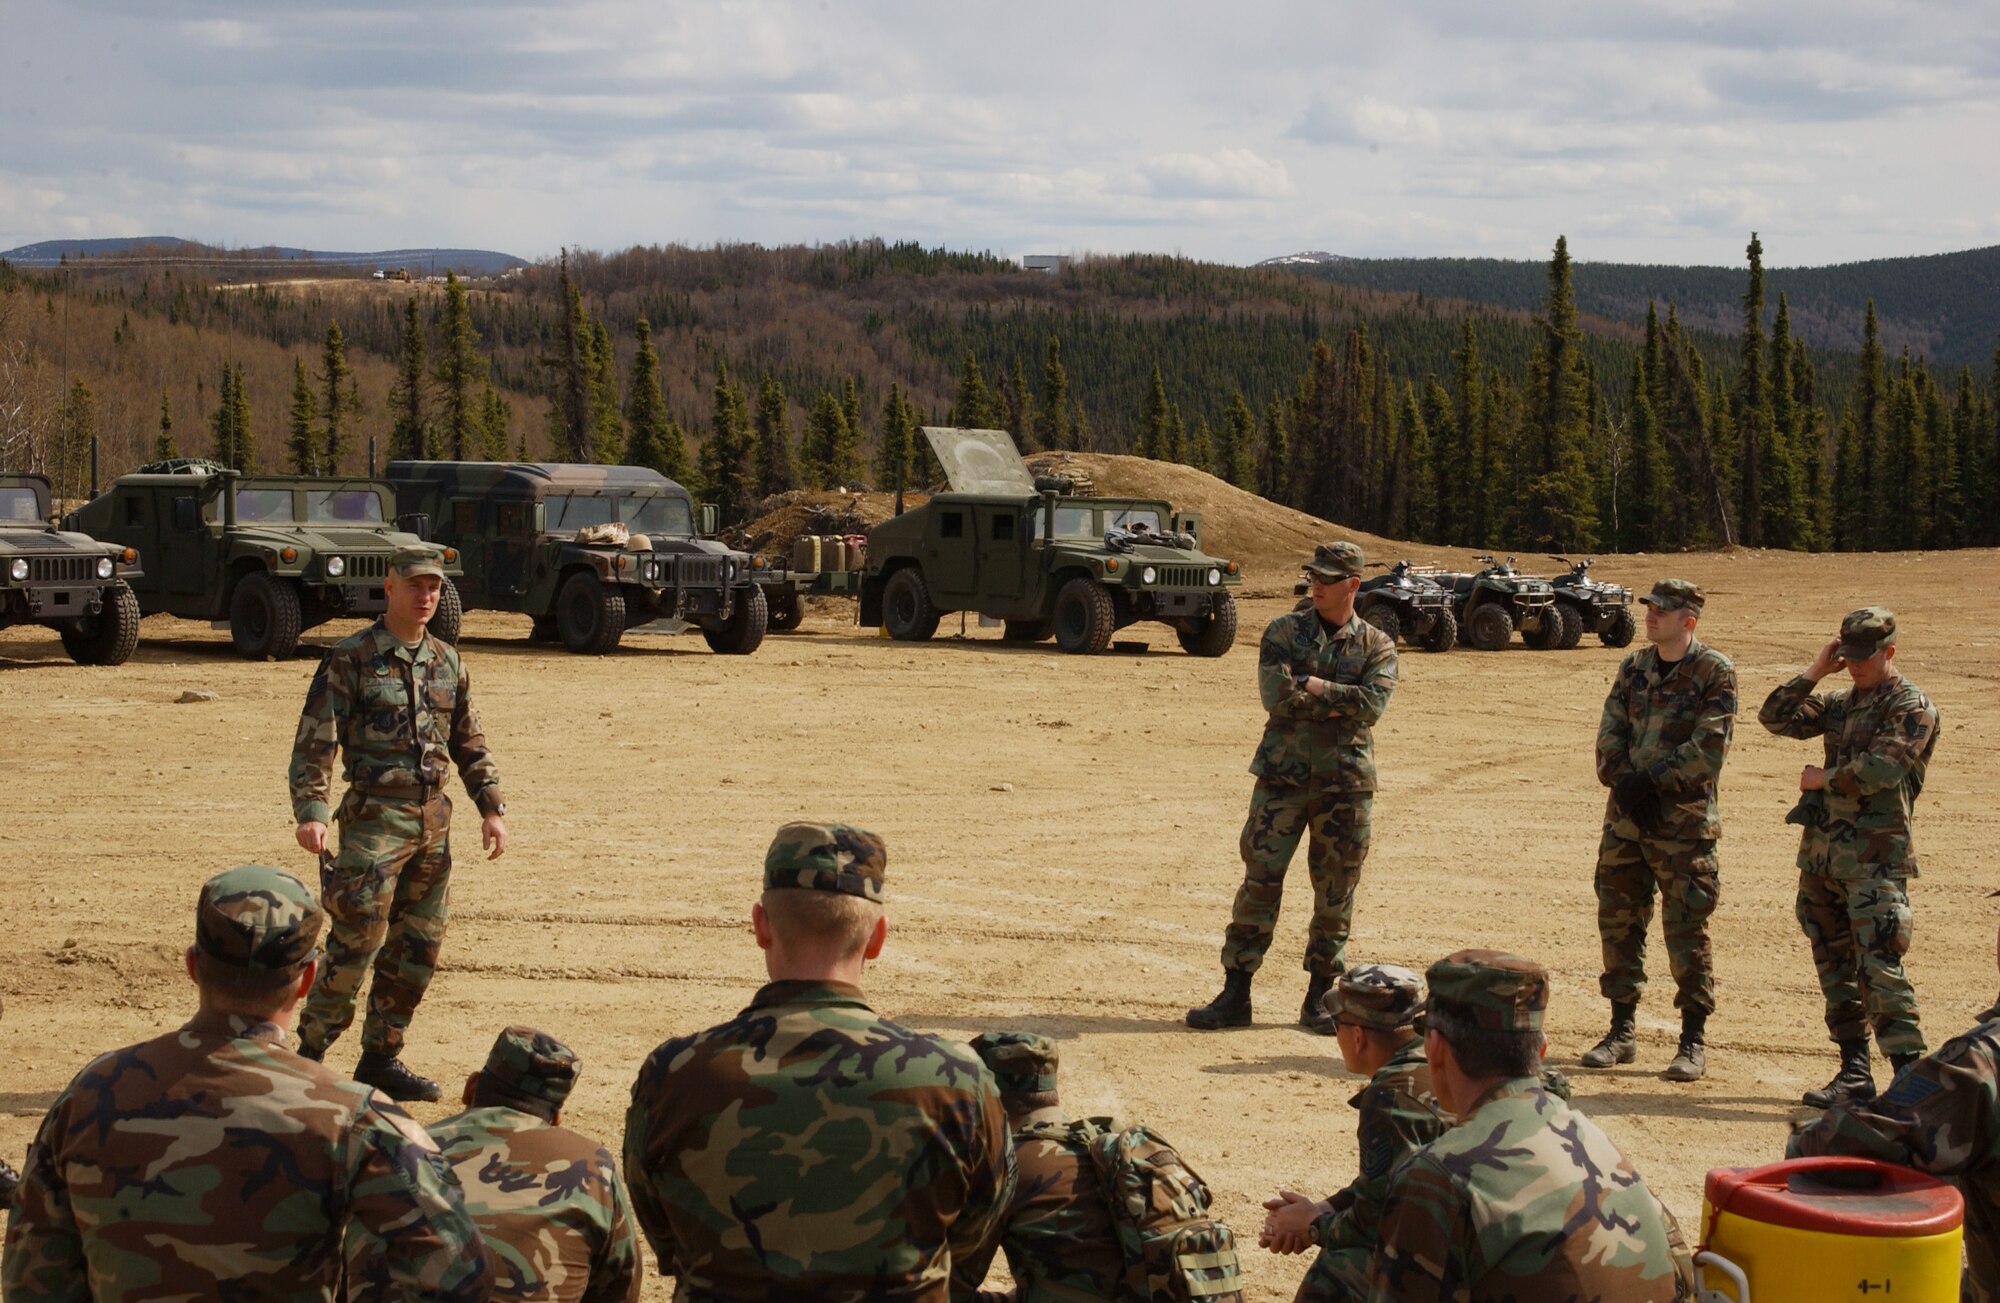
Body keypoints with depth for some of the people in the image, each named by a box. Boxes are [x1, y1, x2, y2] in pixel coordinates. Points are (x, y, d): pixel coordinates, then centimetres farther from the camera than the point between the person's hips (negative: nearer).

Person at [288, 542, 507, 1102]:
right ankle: (310, 1053, 2)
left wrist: (491, 808, 11)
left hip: (433, 818, 6)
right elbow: (314, 741, -9)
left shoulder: (447, 661, 12)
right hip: (374, 818, -6)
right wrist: (310, 811, -20)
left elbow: (470, 743, 19)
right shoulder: (350, 658, -6)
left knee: (419, 947, 8)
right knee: (356, 940, -9)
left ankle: (381, 1056, 19)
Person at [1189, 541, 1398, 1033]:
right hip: (1282, 776, 0)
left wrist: (1313, 687, -13)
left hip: (1345, 784, 1)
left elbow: (1373, 703, -12)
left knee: (1336, 894, 5)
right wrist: (1342, 697, -12)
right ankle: (1235, 995, 4)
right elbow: (1275, 693, -12)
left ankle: (1319, 998, 17)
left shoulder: (1377, 645, 4)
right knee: (1259, 882, -2)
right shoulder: (1284, 632, 3)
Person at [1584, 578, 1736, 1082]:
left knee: (1686, 930, -2)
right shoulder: (1634, 667, 11)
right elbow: (1610, 734, 6)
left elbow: (1709, 749, -14)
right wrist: (1624, 781, -11)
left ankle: (1694, 1040, 7)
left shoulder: (1714, 672, -6)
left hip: (1683, 824, -6)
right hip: (1625, 817, 6)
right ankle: (1623, 1030, 20)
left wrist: (1652, 780, -17)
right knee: (1618, 922, 9)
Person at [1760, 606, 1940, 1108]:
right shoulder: (1840, 704, 16)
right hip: (1821, 849, 8)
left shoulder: (1912, 707, -7)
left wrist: (1822, 778, -5)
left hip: (1875, 857, -8)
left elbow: (1878, 771, -19)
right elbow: (1775, 717, 12)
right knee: (1836, 965, 10)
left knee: (1877, 964, -15)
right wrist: (1814, 672, 5)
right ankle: (1854, 1074, 17)